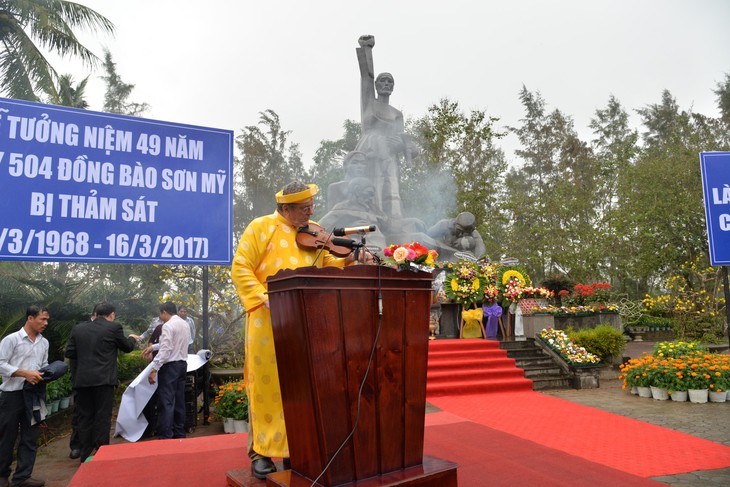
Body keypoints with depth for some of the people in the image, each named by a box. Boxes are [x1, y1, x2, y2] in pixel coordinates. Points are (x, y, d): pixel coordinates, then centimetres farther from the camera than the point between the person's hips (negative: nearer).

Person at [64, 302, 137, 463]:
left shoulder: (78, 328, 6)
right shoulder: (114, 328, -6)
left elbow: (69, 353, 8)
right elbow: (127, 347, 8)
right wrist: (132, 339, 29)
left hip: (82, 380, 4)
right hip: (103, 380, -4)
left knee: (85, 418, 13)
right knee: (102, 418, 3)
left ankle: (85, 455, 20)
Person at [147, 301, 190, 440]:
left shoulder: (168, 326, -13)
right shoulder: (185, 324, 12)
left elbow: (165, 350, -20)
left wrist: (154, 369, -19)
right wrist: (153, 347, 31)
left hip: (170, 366, -8)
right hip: (182, 364, 8)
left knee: (166, 402, -5)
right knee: (179, 401, 13)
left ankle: (165, 437, -5)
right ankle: (179, 433, 19)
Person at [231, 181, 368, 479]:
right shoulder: (261, 228, -2)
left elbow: (325, 265, 13)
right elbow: (240, 269, -5)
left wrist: (348, 261, -5)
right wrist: (262, 297, -17)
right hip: (270, 319, -4)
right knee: (267, 383, 1)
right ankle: (260, 451, 14)